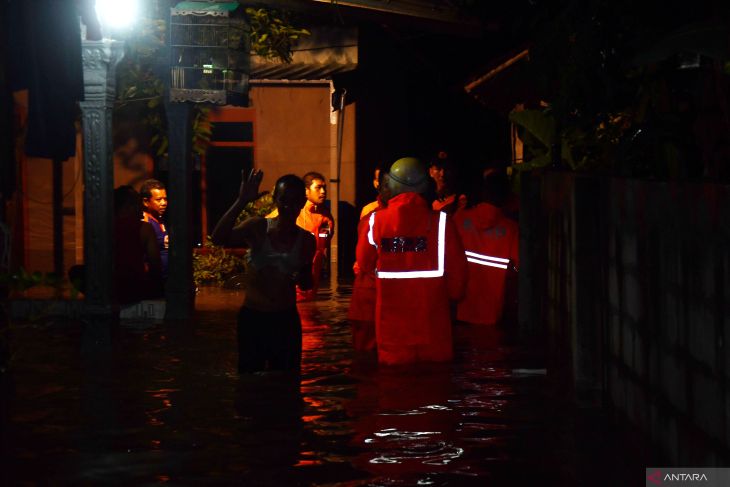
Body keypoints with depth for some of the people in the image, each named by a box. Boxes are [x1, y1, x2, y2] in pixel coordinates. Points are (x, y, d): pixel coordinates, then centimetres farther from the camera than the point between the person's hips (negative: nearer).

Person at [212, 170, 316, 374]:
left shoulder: (306, 240, 1)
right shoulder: (257, 227, -8)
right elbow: (218, 238, -27)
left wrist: (300, 278, -10)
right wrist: (241, 202, -34)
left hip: (286, 319, 2)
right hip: (252, 317, -2)